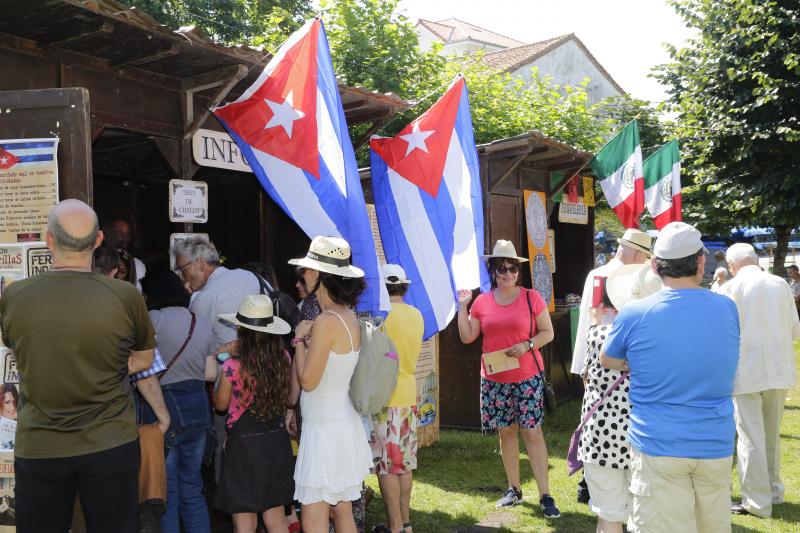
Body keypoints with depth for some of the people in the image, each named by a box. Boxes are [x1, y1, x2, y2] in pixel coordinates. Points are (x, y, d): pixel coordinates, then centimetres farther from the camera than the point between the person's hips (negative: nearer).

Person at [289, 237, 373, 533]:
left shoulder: (327, 322, -21)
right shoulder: (350, 316, 6)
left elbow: (308, 381, -17)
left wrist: (300, 339, -6)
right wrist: (310, 338, 7)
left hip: (325, 430, -9)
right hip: (344, 424, 9)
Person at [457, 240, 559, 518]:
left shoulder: (531, 298, -3)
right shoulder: (482, 302, 5)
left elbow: (547, 332, 0)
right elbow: (467, 337, 7)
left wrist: (527, 345, -16)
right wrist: (462, 306, 1)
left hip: (527, 377, -3)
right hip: (494, 379, 3)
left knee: (532, 432, -4)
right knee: (506, 432, 10)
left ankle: (545, 495, 1)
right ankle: (514, 489, 23)